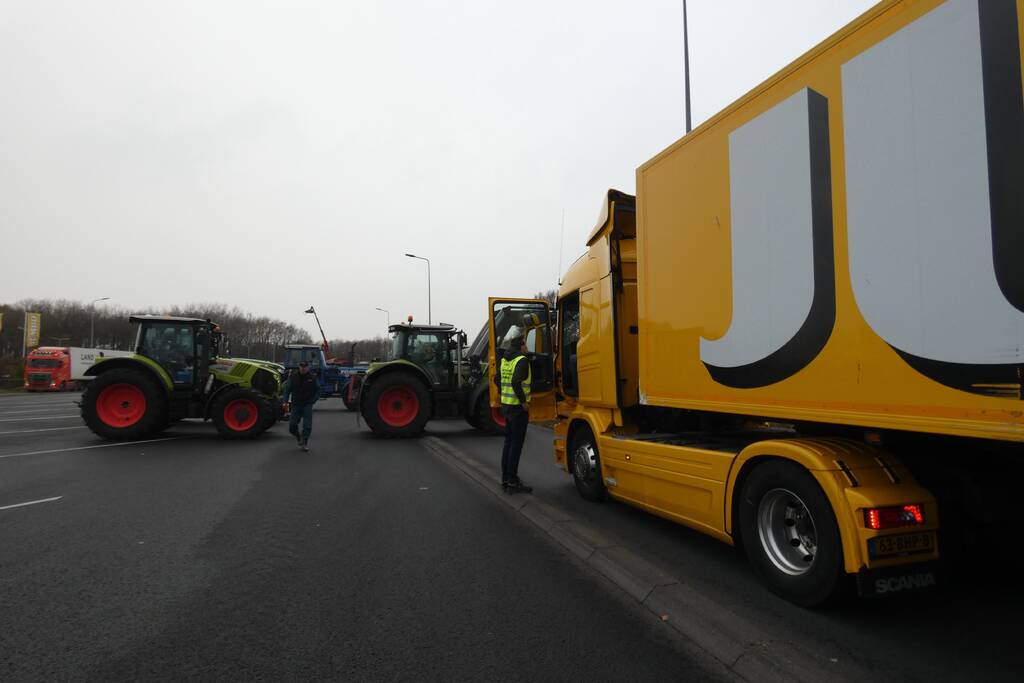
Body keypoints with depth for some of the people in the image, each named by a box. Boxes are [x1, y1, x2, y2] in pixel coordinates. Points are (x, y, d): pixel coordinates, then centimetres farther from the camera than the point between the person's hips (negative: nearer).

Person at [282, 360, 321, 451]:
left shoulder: (312, 378, 0)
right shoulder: (293, 377, 2)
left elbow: (317, 391, 8)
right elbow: (287, 389, 6)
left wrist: (313, 401, -4)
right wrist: (285, 401, -4)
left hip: (307, 406, -1)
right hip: (296, 405, 1)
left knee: (307, 426, -7)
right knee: (292, 426, -2)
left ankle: (304, 443, 7)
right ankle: (298, 437, 26)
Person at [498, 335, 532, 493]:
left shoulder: (505, 360, 11)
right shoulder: (522, 360, -15)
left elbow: (498, 380, 19)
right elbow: (516, 383, -27)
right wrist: (523, 402, -18)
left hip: (506, 405, 9)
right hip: (518, 407, -8)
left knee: (508, 442, 15)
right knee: (516, 444, -3)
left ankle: (505, 479, 21)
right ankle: (512, 482, 1)